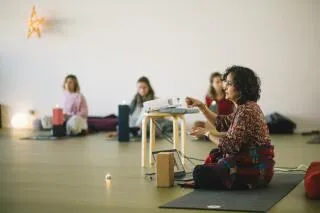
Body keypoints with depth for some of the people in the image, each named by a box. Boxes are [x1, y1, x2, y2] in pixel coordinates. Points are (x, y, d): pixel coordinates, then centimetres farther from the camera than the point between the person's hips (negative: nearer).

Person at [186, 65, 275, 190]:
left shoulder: (247, 110, -21)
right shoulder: (244, 107, 10)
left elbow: (230, 145, -24)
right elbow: (221, 123, 20)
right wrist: (201, 105, 11)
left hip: (254, 169, -10)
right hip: (253, 162, 10)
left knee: (200, 173, -9)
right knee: (215, 154, 29)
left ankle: (246, 184, -10)